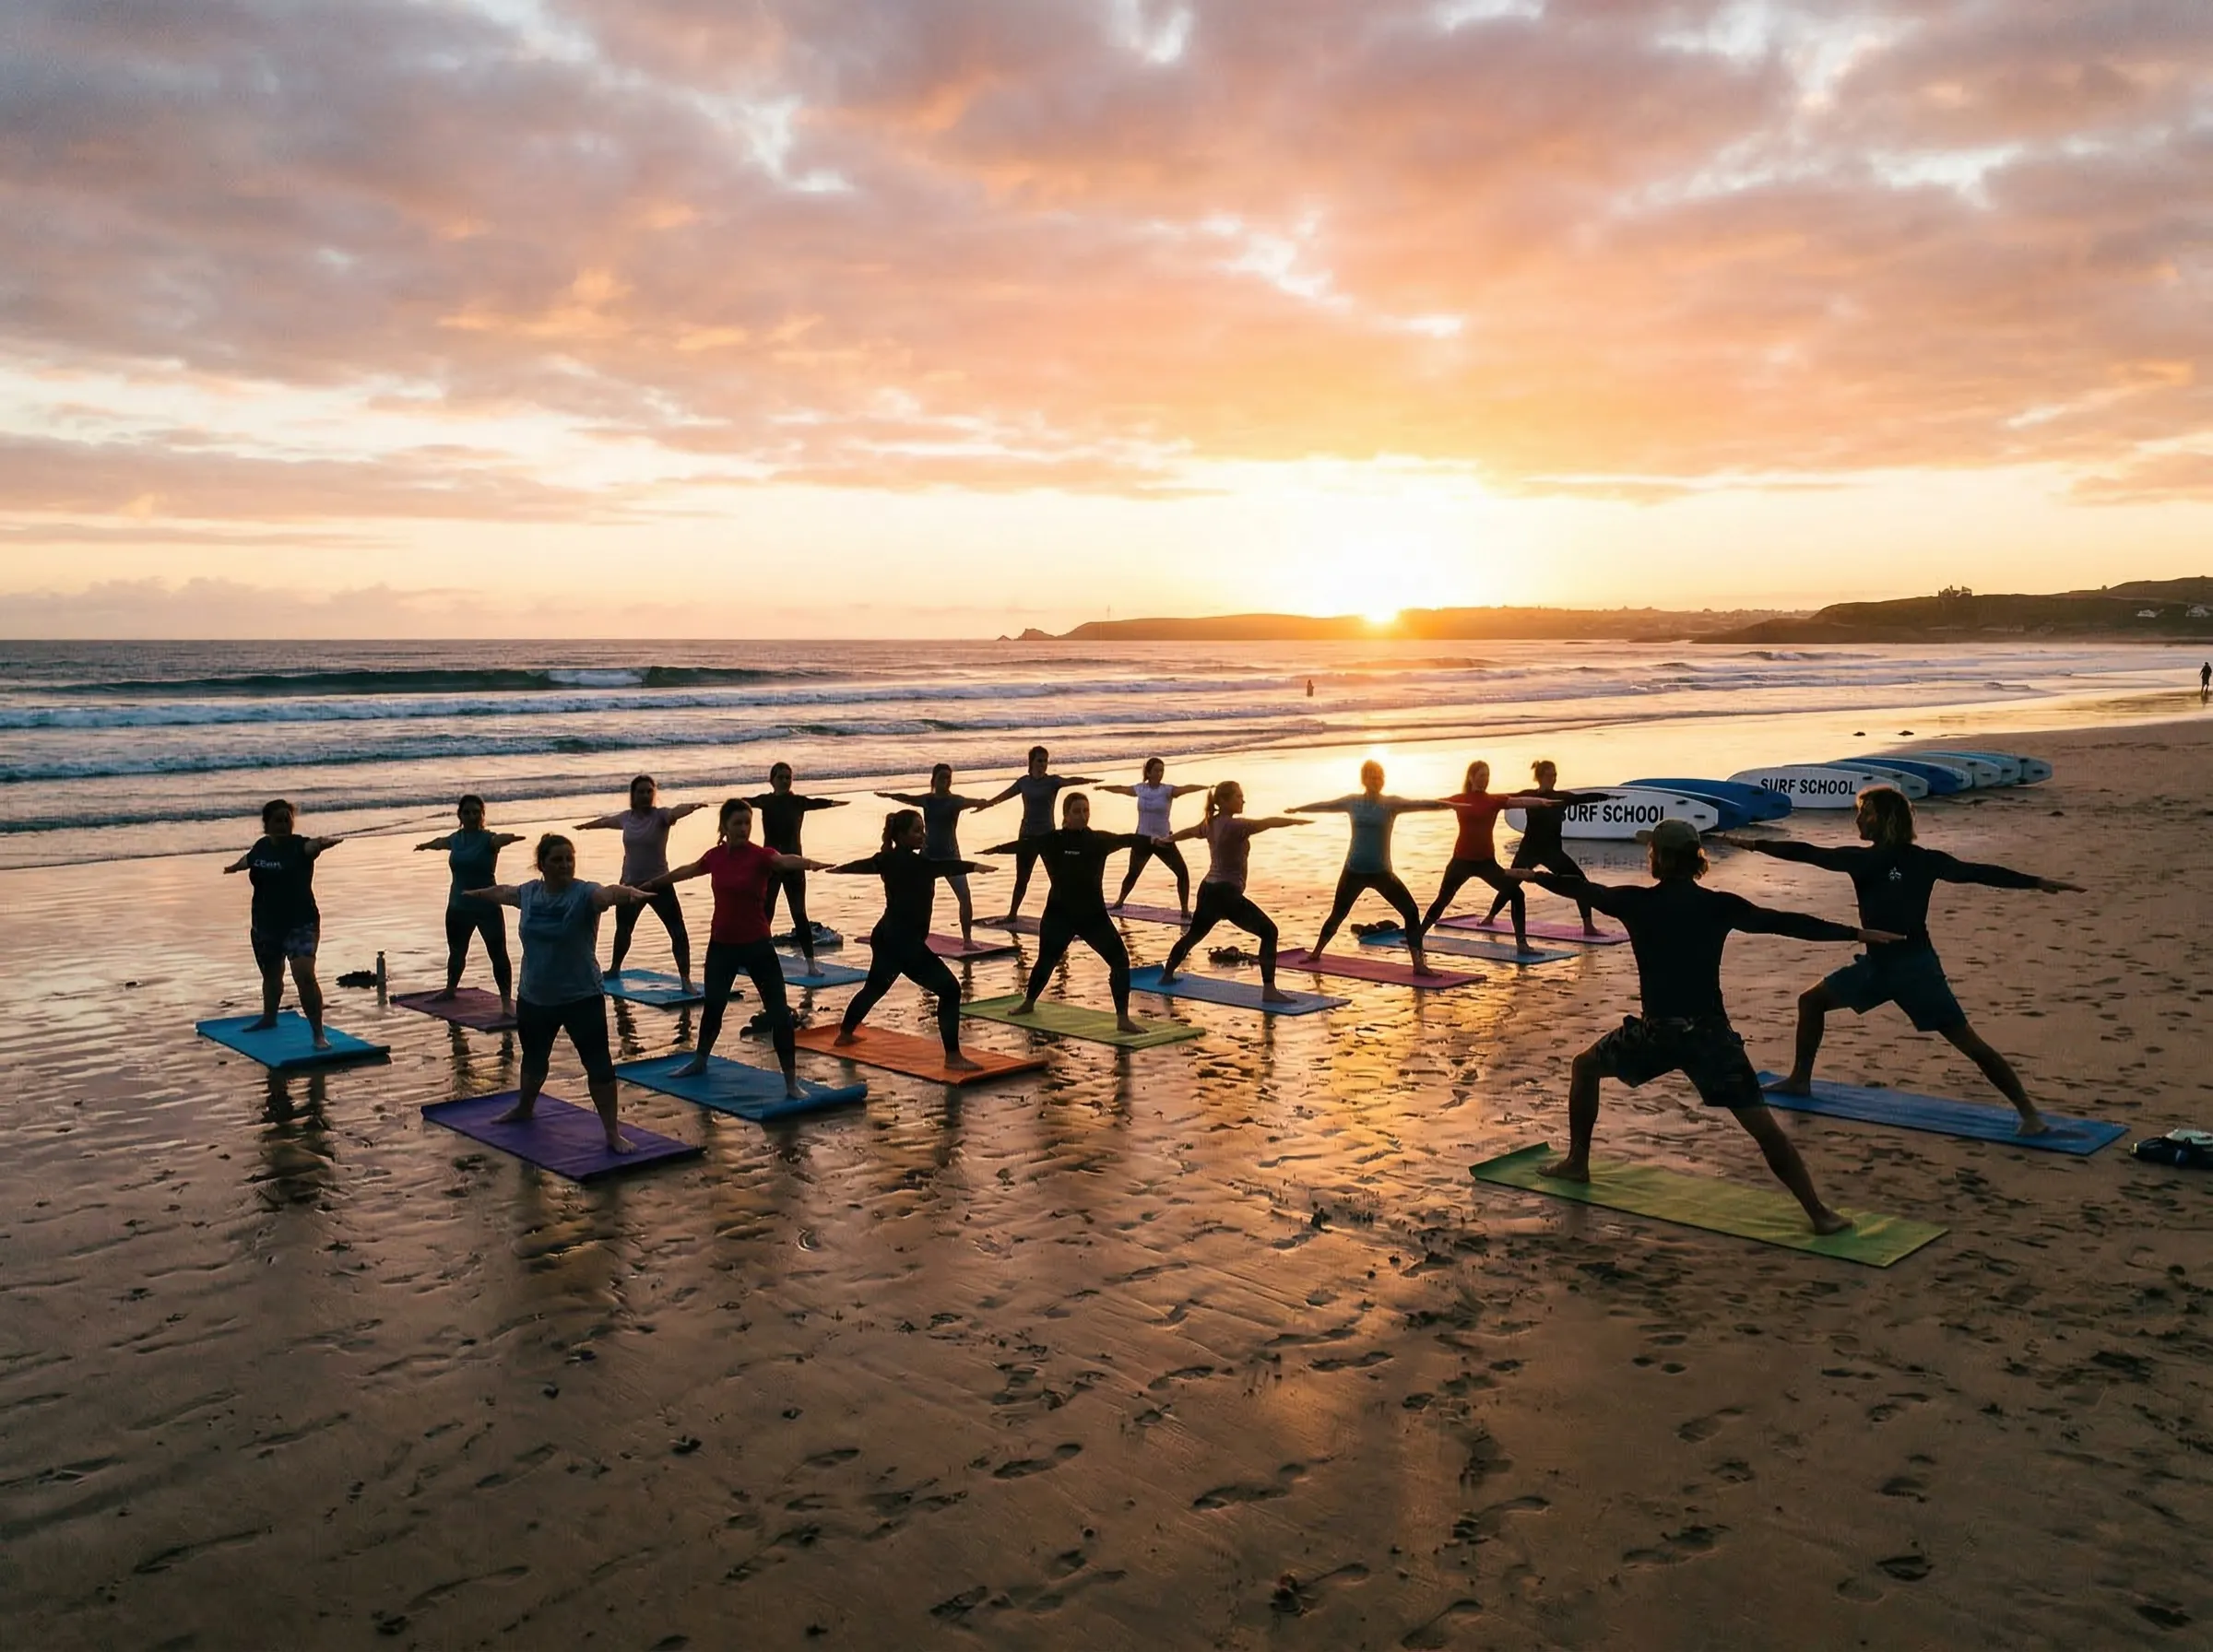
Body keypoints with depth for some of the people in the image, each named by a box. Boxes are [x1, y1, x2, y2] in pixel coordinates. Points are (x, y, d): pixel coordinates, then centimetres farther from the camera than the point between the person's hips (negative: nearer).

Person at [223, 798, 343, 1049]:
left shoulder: (300, 846, -14)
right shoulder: (261, 846, 3)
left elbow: (313, 845, -40)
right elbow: (248, 859, 28)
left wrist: (325, 842, -64)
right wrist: (233, 867, 50)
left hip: (301, 924, -6)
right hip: (264, 925, 6)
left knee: (304, 975, -21)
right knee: (271, 976, 23)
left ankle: (319, 1033, -17)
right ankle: (269, 1018, 48)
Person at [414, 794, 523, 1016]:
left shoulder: (488, 839, -14)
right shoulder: (454, 839, 4)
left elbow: (501, 839, -40)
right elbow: (439, 842, 28)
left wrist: (513, 837, -64)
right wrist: (424, 846, 51)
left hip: (487, 907, -6)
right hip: (458, 907, 6)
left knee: (498, 954, -8)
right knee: (456, 951, 21)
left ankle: (507, 1001, -7)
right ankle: (450, 989, 43)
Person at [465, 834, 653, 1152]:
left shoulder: (584, 893, -17)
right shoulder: (529, 892, 1)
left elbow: (608, 893, -40)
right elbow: (503, 891, 24)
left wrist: (629, 893, -63)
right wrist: (477, 894, 44)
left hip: (582, 998, -6)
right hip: (533, 998, 6)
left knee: (598, 1063, -5)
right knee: (534, 1058, 26)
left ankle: (613, 1134, 1)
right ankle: (523, 1109, 51)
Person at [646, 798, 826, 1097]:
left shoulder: (760, 856, -13)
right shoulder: (714, 856, 1)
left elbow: (786, 860, -36)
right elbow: (686, 871, 21)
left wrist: (808, 863, -59)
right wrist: (653, 883, 38)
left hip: (757, 945, -4)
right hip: (721, 944, 4)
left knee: (779, 1013, -9)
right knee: (713, 1006, 21)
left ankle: (791, 1084, -2)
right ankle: (699, 1061, 47)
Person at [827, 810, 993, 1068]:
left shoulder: (891, 859, 7)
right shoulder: (909, 862, -20)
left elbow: (866, 864, 27)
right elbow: (940, 868, -38)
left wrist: (838, 868, 47)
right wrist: (972, 866, -51)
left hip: (887, 937, 10)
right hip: (904, 941, -10)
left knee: (875, 987, 32)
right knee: (949, 989, -12)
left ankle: (845, 1033, 50)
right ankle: (953, 1057, -16)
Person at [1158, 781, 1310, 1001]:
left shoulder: (1211, 824, 9)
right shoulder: (1234, 826, -17)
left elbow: (1190, 831, 30)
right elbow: (1268, 823, -27)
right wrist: (1297, 820, -28)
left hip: (1208, 890, 9)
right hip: (1227, 893, -9)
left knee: (1194, 933, 29)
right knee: (1268, 932, -10)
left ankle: (1167, 974, 44)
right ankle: (1269, 991, -17)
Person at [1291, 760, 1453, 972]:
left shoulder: (1391, 803, -5)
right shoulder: (1352, 802, 1)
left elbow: (1417, 804, -20)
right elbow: (1323, 806, 15)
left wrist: (1446, 804, -35)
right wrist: (1297, 809, 29)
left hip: (1381, 872, -1)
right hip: (1353, 871, 1)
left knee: (1411, 911, -13)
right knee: (1337, 914, 13)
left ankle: (1419, 964, -8)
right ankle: (1316, 953, 35)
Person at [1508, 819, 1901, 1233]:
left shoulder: (1636, 902, 0)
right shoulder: (1719, 906, 1)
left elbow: (1582, 889, 15)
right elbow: (1787, 922, 1)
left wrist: (1533, 876, 32)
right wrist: (1857, 933, 7)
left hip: (1656, 1031, 0)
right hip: (1710, 1032, 0)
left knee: (1585, 1066, 26)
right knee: (1764, 1127, 1)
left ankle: (1576, 1162, 30)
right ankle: (1820, 1213, -4)